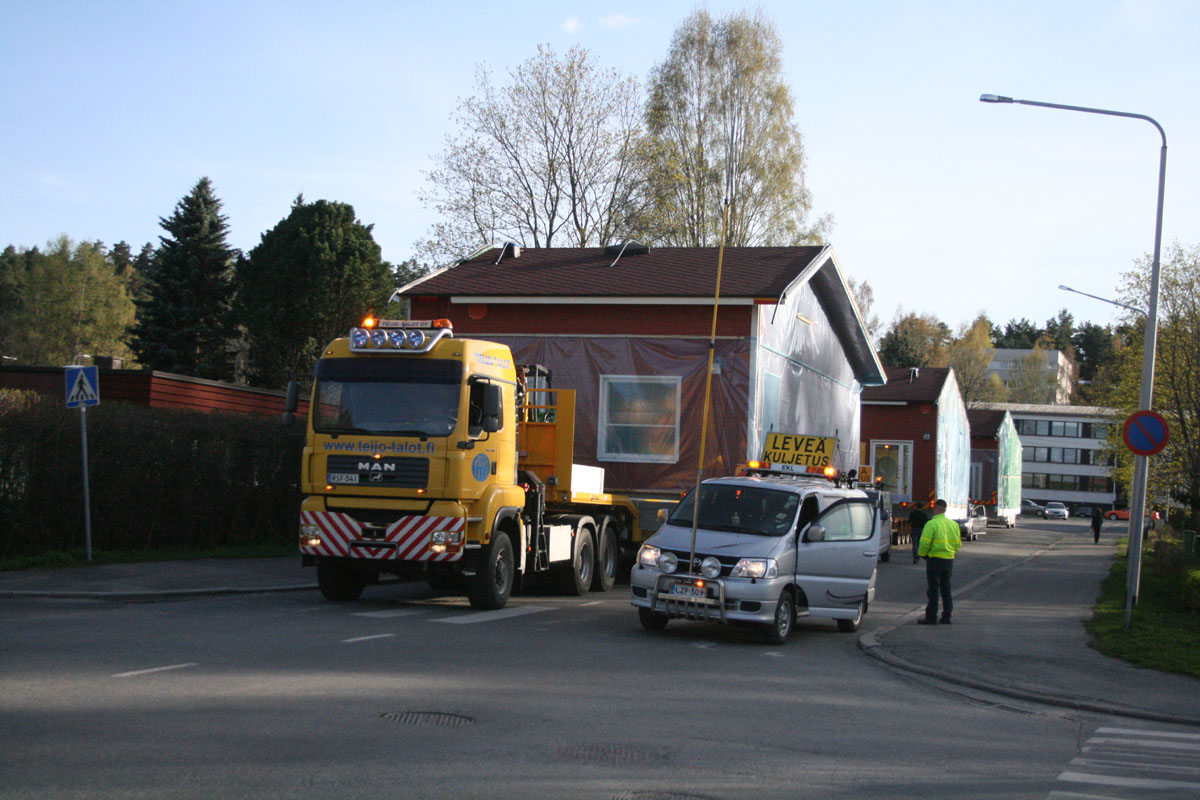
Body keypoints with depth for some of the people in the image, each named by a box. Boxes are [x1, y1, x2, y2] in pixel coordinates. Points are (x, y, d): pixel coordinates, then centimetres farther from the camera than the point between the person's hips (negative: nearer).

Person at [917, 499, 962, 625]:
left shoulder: (931, 524, -13)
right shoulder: (954, 524, 8)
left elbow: (924, 543, -17)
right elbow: (958, 543, 14)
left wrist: (922, 554, 0)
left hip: (935, 559, -6)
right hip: (949, 560, 6)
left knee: (933, 589, -1)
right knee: (946, 589, 15)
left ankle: (931, 617, 0)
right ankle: (946, 617, 16)